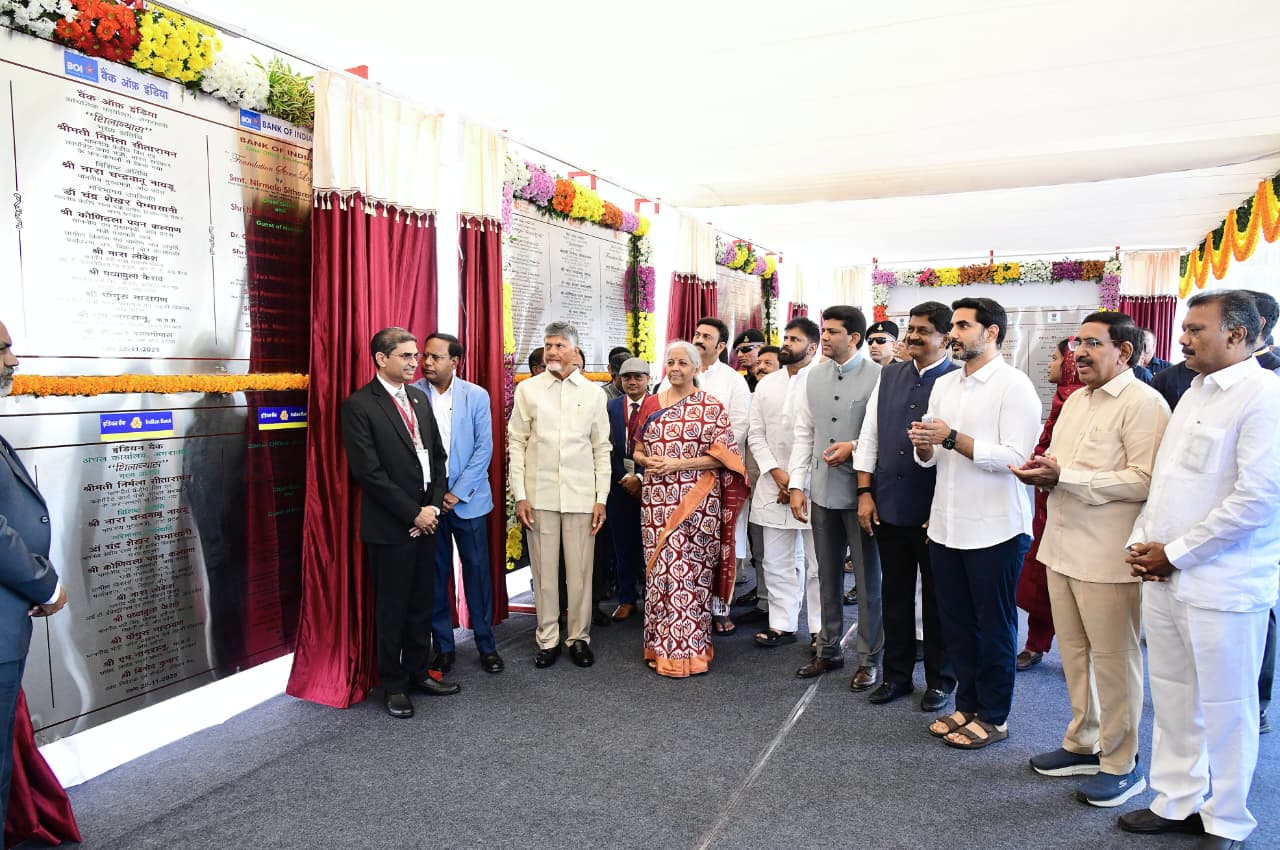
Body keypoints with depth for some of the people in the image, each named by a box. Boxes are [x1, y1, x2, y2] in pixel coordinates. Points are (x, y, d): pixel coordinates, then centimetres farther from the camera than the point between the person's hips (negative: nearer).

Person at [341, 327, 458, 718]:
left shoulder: (419, 397, 10)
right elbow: (368, 472, -16)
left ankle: (418, 672, 29)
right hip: (390, 525, -6)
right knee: (392, 608, 7)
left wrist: (433, 506, 0)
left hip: (426, 520, 6)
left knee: (422, 603, 15)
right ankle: (394, 684, 21)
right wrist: (413, 514, -14)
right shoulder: (359, 405, -11)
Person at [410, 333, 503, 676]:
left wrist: (458, 493, -10)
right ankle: (443, 645, 21)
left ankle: (486, 644, 20)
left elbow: (484, 448, -4)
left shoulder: (476, 396, -2)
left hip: (467, 499, 0)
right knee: (435, 574, 7)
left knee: (477, 571, 6)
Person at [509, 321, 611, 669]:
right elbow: (516, 444, 3)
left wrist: (601, 499, 1)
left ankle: (579, 637, 21)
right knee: (544, 571, 7)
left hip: (581, 496, 0)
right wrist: (520, 495, -3)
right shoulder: (527, 389, 3)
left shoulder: (593, 393, 5)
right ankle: (547, 639, 21)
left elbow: (602, 449, 6)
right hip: (539, 495, 0)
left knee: (580, 572, 5)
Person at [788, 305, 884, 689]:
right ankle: (829, 649, 31)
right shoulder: (814, 376, 8)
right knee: (828, 576, 17)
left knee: (867, 579, 7)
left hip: (860, 491, -5)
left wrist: (854, 448, -18)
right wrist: (797, 485, 5)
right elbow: (804, 434, 9)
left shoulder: (877, 376, -9)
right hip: (822, 491, 5)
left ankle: (869, 658, 22)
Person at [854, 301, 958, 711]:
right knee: (895, 593, 15)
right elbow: (869, 435, 9)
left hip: (934, 509, -4)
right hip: (889, 506, 5)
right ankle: (897, 674, 30)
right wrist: (865, 492, 4)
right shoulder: (889, 375, 7)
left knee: (936, 599, 11)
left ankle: (939, 680, 28)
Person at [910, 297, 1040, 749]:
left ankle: (993, 716, 24)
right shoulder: (944, 385, 10)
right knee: (956, 622, 15)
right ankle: (967, 704, 31)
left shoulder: (1014, 386, -10)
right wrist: (924, 445, -9)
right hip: (946, 523, 6)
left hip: (994, 528, -6)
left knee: (994, 626, 9)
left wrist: (952, 437, -22)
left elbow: (1015, 457, -19)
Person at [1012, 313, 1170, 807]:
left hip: (1107, 554, -8)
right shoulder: (1076, 400, 16)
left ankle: (1120, 765, 20)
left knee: (1113, 658, 4)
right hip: (1064, 544, 8)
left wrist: (1064, 477, -22)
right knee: (1073, 651, 16)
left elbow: (1144, 480, -20)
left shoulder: (1143, 403, -12)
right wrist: (1043, 471, 2)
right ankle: (1083, 744, 32)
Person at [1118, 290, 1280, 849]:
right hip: (1164, 575, 8)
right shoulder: (1194, 394, 14)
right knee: (1172, 698, 16)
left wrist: (1175, 554, -15)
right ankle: (1177, 802, 32)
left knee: (1225, 708, 8)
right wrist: (1143, 542, 4)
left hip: (1222, 587, -7)